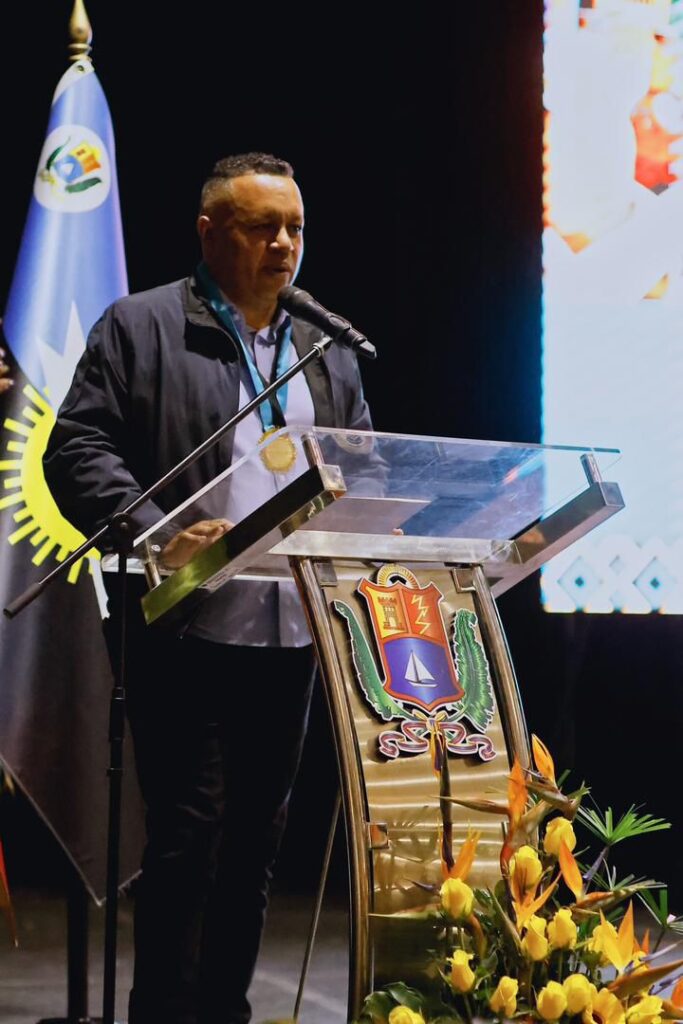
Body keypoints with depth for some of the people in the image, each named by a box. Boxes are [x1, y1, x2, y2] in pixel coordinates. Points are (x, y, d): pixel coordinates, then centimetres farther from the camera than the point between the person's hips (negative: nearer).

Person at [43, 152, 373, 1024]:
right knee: (189, 833, -6)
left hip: (294, 634, 6)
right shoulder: (140, 327, 1)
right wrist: (156, 535, -20)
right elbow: (77, 450, -6)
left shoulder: (329, 352, 18)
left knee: (256, 837, 10)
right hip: (186, 628, -5)